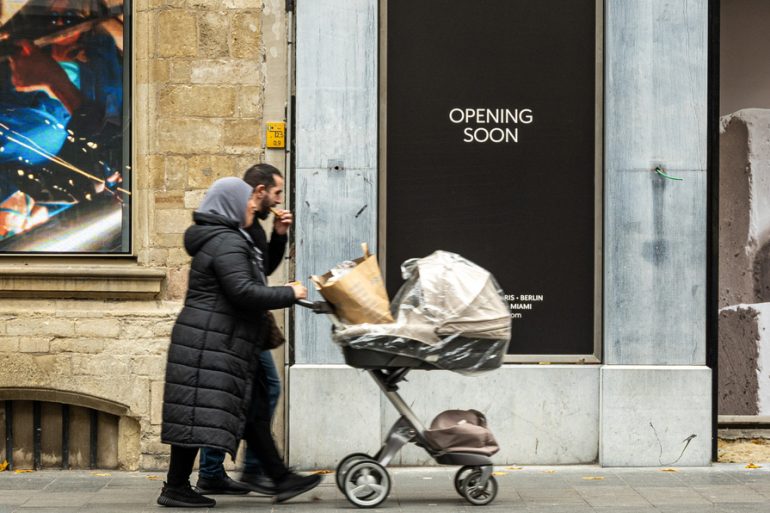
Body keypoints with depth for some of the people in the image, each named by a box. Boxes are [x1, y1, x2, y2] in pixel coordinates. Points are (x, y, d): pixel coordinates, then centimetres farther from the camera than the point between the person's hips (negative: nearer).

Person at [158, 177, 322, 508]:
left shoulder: (228, 239, 19)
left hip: (221, 344, 11)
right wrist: (289, 294, -15)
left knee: (251, 412, 11)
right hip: (209, 345, -11)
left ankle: (282, 480, 15)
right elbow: (243, 292, -25)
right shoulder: (226, 243, -15)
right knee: (199, 416, -6)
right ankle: (175, 488, 1)